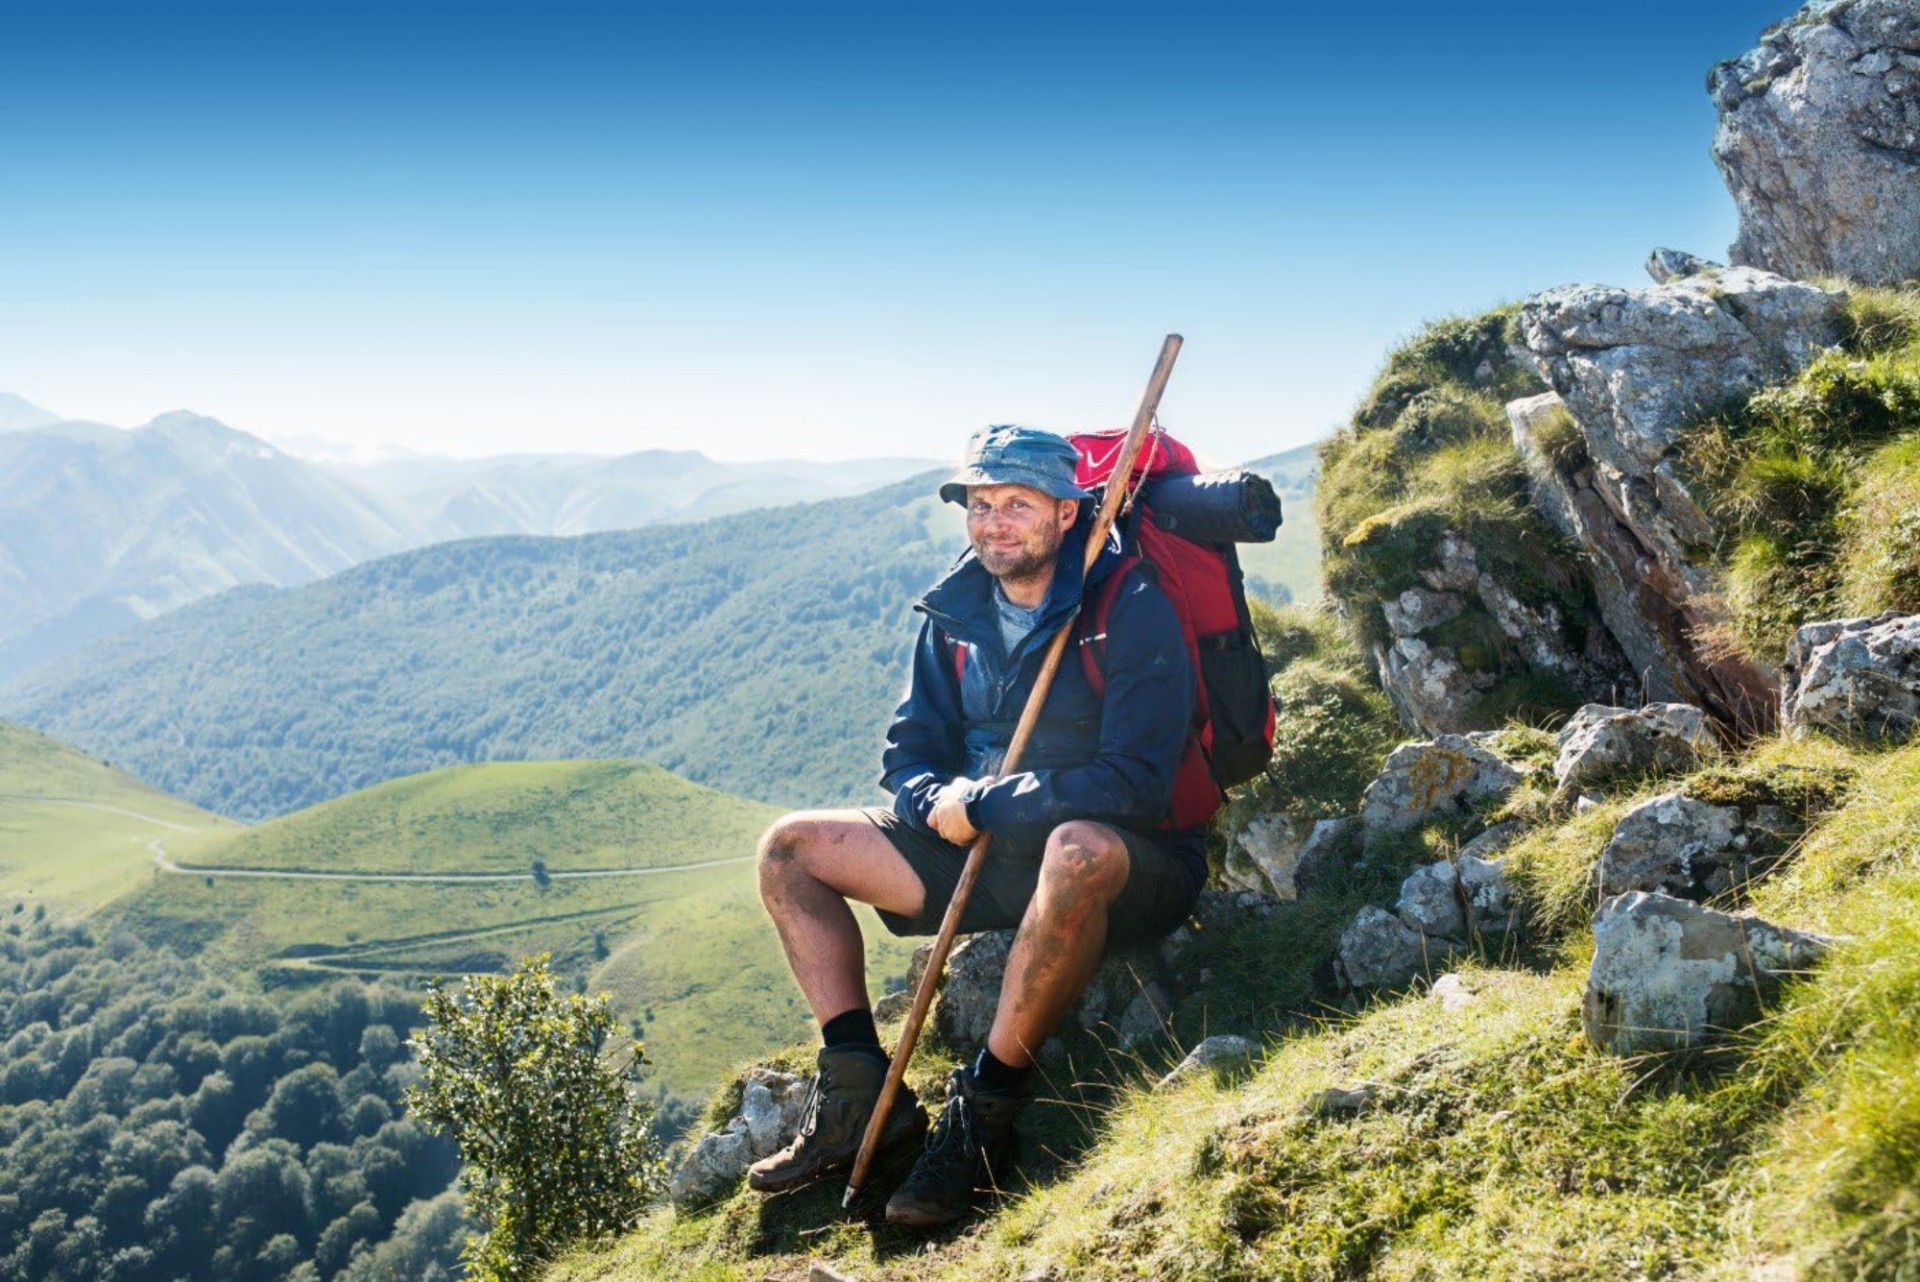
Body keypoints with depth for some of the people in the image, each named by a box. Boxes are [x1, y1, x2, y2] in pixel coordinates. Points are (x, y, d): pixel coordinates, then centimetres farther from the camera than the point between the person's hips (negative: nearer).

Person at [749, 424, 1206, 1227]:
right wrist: (940, 801, -17)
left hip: (1137, 867, -7)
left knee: (1079, 851, -43)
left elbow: (1135, 785, -24)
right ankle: (859, 1093, -9)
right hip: (990, 857, 7)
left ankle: (984, 1111, -29)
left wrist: (983, 804, -21)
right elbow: (907, 757, 7)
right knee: (791, 847, -1)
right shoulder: (954, 615, 3)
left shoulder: (1131, 609, -16)